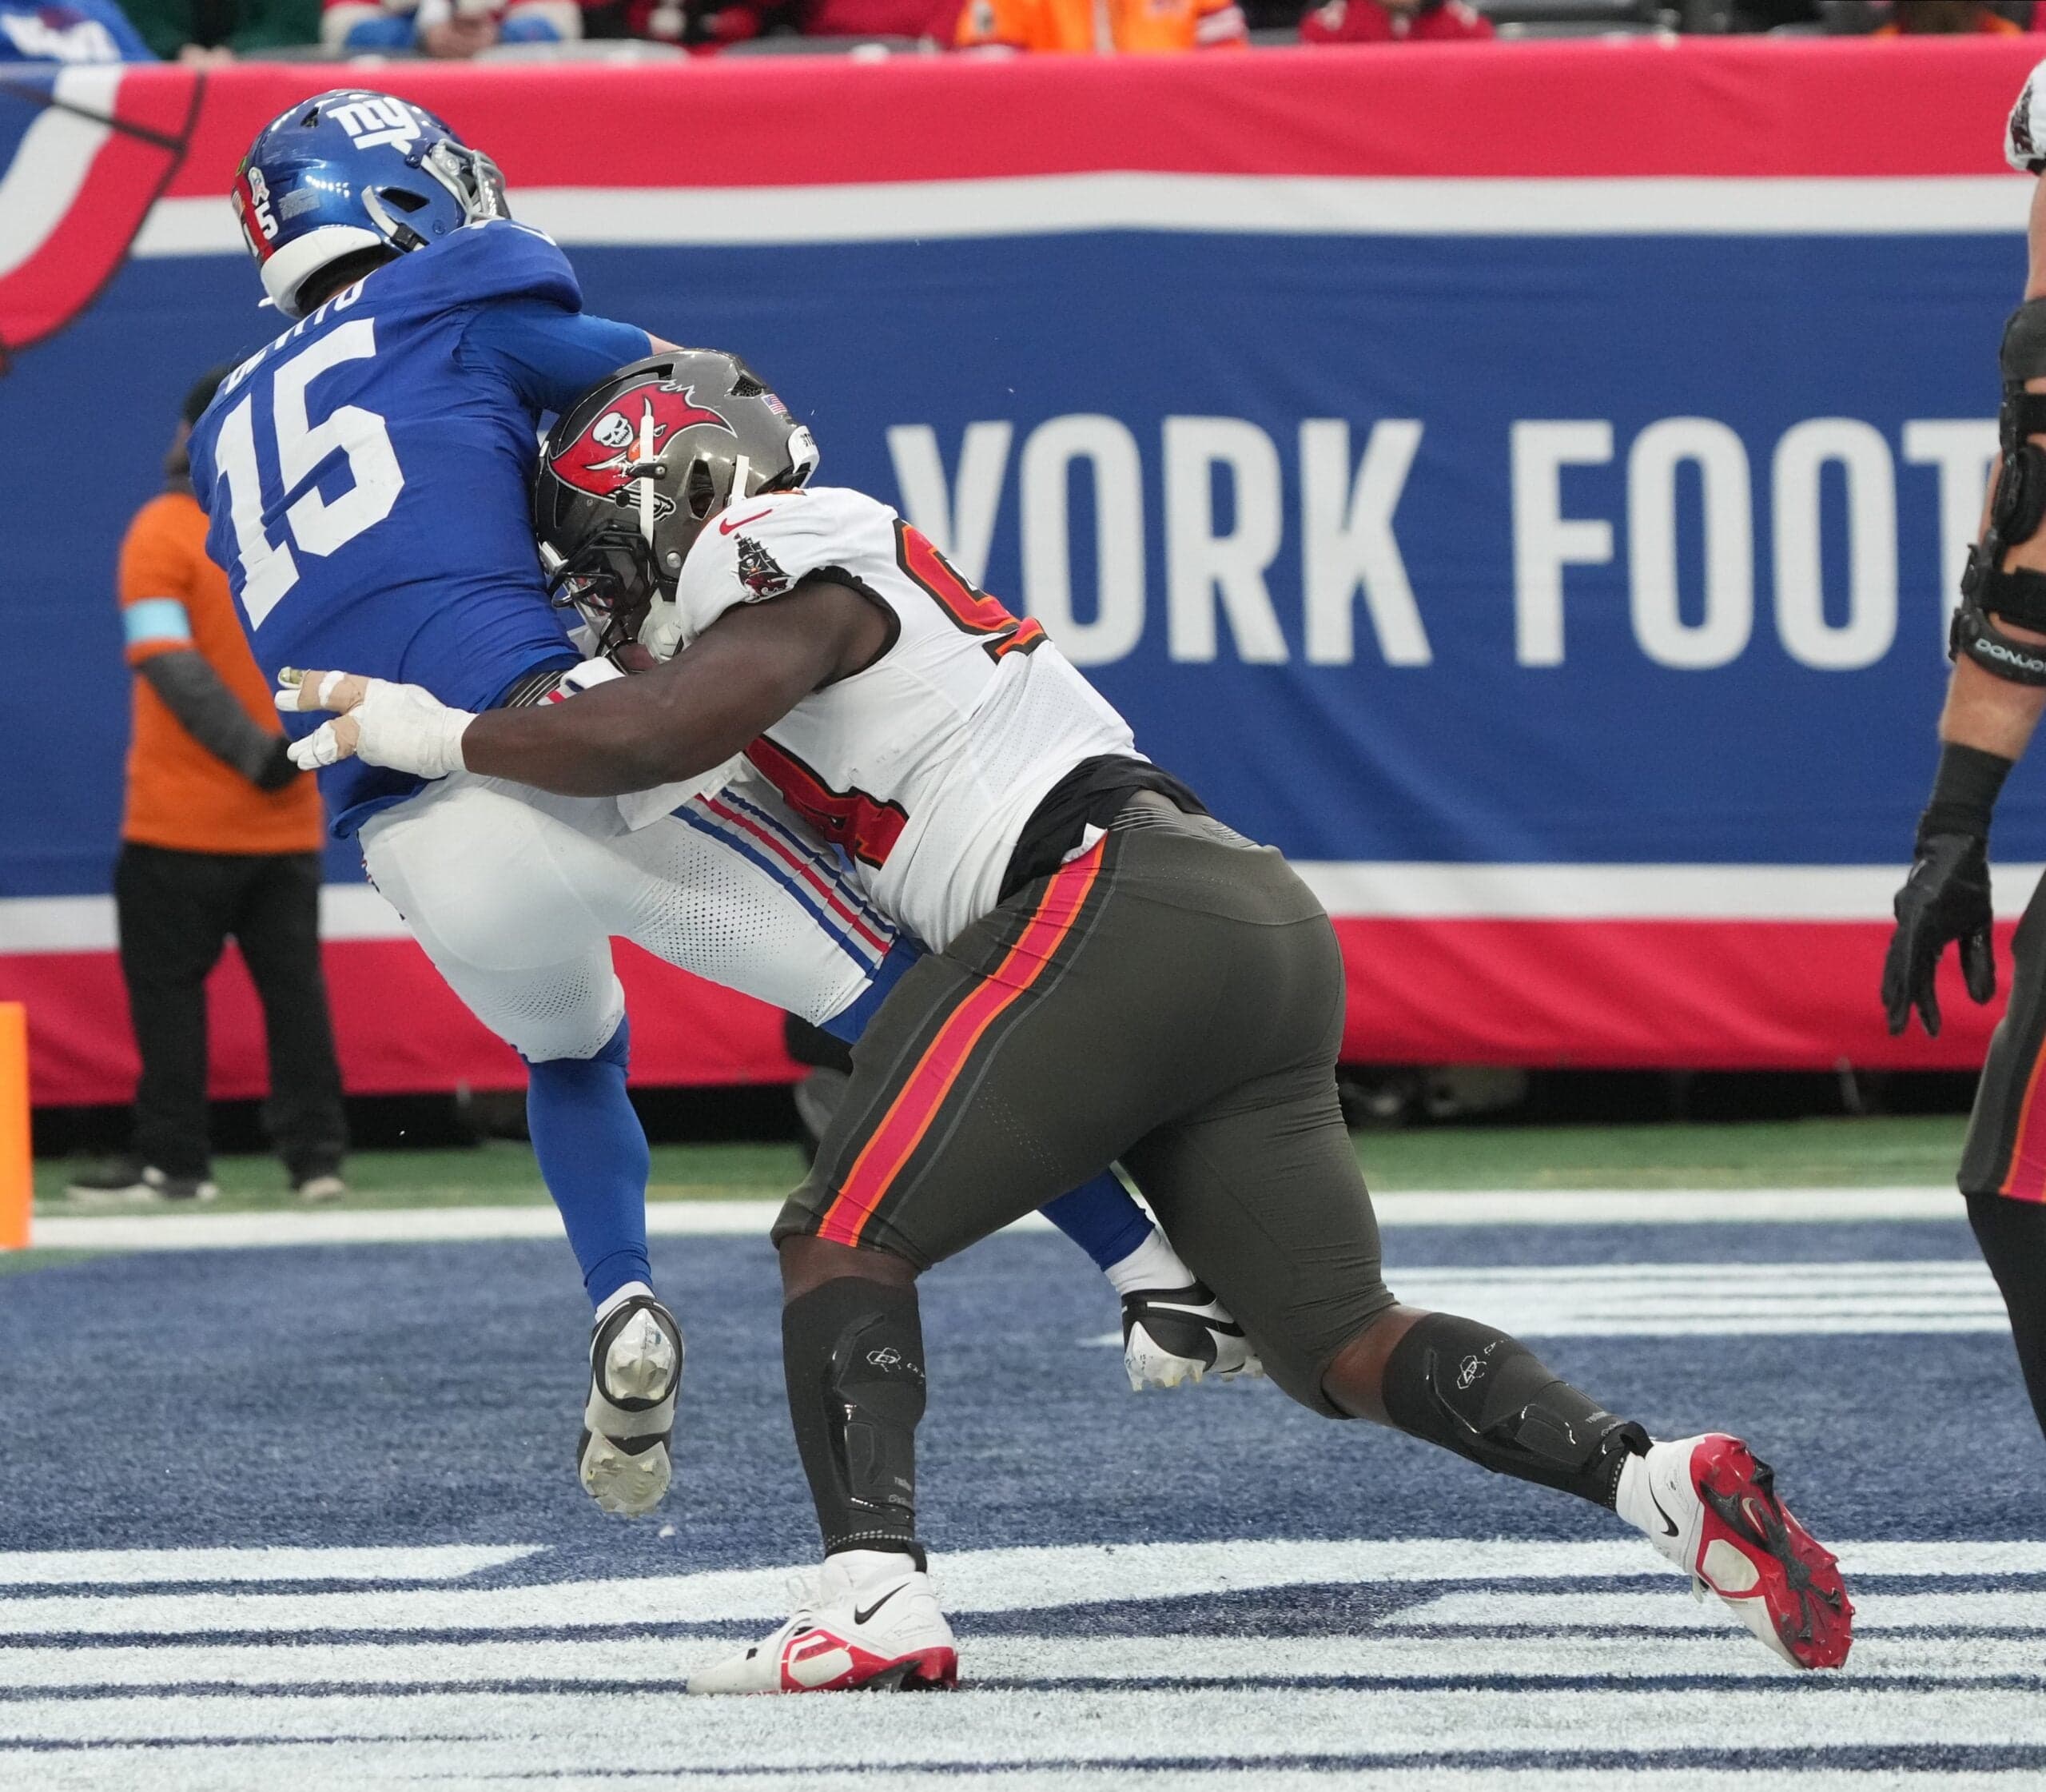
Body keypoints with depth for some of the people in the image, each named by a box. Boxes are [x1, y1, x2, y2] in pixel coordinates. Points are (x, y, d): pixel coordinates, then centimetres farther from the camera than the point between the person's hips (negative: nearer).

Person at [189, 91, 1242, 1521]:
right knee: (905, 1000, 1)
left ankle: (625, 1313, 10)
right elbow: (699, 399, 10)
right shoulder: (455, 307, 13)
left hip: (412, 852, 5)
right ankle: (1167, 1282, -2)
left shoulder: (233, 439, 27)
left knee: (570, 1051, 34)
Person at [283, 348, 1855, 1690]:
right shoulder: (864, 563, 30)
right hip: (1272, 924, 9)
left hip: (1118, 903, -9)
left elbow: (656, 738, -15)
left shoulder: (780, 559, 2)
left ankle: (875, 1593, -22)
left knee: (847, 1237, -4)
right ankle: (1658, 1479, -11)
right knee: (1338, 1339, 7)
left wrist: (438, 735, -3)